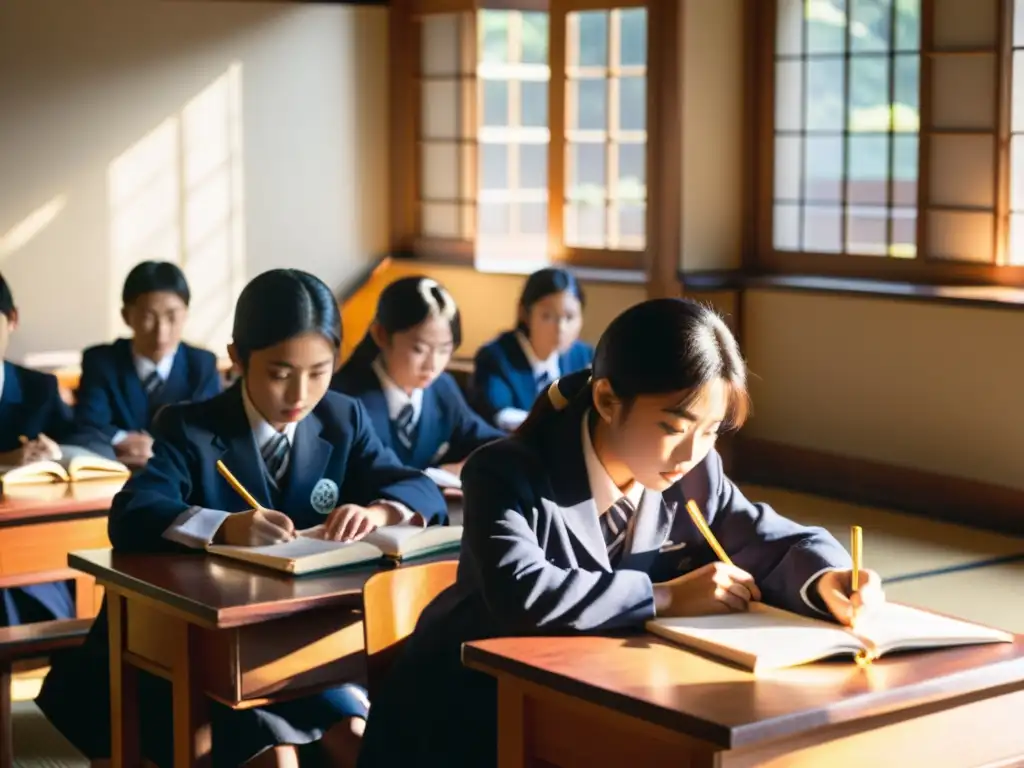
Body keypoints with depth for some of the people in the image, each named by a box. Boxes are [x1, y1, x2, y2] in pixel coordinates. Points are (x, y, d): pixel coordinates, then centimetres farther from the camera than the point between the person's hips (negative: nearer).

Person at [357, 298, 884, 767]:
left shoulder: (694, 477, -3)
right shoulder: (509, 474, -20)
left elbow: (780, 544, 4)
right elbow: (520, 593, -36)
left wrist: (826, 579, -20)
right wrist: (665, 597, -29)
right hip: (470, 720, -5)